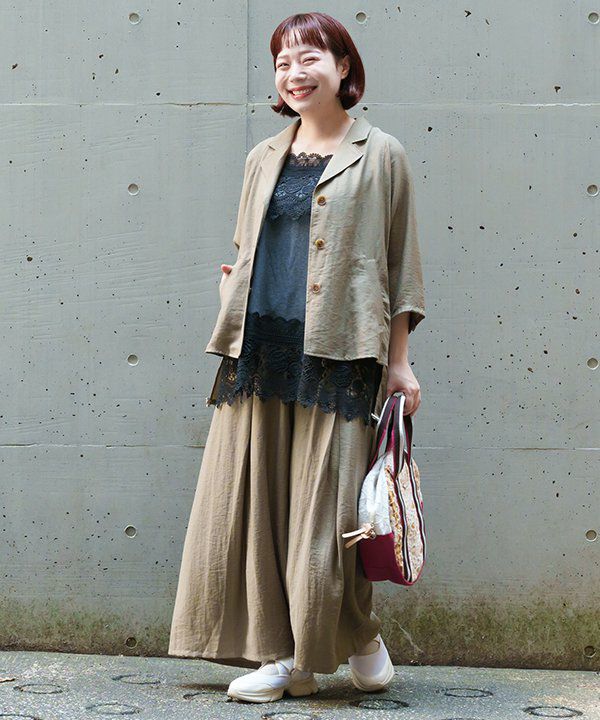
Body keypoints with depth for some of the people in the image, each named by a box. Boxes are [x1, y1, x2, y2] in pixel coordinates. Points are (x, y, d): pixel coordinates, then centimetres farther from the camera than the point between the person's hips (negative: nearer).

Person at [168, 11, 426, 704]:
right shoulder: (264, 158, 17)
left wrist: (398, 361, 0)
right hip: (259, 350, 5)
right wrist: (232, 287, 6)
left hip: (336, 354, -4)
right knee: (257, 501, 2)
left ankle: (359, 635, 19)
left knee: (325, 506, -4)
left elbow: (401, 264, 4)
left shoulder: (379, 156, 4)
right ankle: (279, 653, 11)